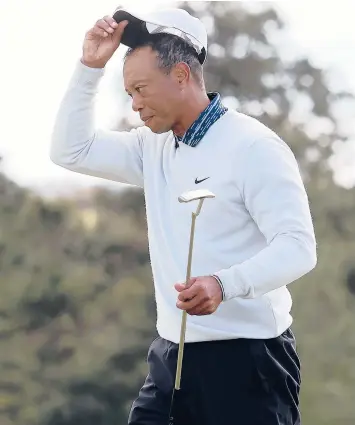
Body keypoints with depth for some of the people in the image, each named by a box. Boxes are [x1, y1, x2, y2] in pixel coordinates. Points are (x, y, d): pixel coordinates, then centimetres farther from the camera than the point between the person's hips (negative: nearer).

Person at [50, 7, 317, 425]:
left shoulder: (254, 147, -13)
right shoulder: (153, 148, 11)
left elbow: (298, 246, -19)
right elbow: (71, 150, 15)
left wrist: (224, 284, -36)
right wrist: (90, 68, 4)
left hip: (246, 356, -7)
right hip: (171, 355, 7)